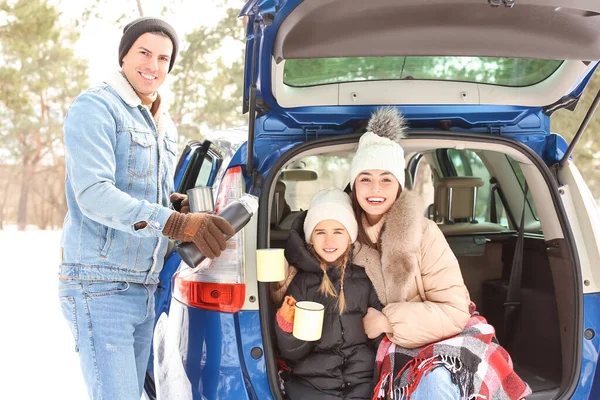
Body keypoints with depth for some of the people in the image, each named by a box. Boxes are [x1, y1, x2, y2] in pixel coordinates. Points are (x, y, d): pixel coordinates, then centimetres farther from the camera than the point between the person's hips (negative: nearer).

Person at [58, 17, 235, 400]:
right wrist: (176, 223, -34)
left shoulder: (165, 126, 17)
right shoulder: (96, 108, -9)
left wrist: (180, 205, 3)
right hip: (100, 287, -8)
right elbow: (93, 194, -23)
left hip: (145, 290, 8)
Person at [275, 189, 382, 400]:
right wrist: (288, 326, -16)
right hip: (312, 382, -1)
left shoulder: (365, 279, 4)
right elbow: (291, 353, 1)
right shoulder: (301, 282, 1)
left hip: (362, 381, 1)